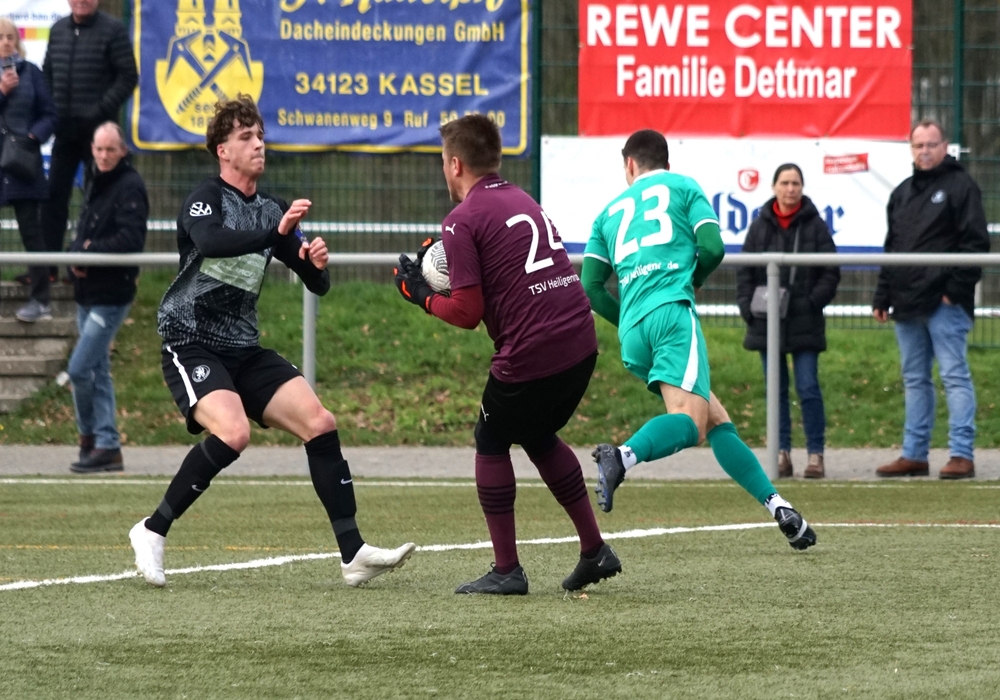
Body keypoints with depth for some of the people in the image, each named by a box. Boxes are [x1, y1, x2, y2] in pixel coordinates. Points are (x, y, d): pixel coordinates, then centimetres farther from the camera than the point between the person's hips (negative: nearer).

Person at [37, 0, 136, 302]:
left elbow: (128, 76, -9)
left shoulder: (112, 30, -7)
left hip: (97, 127, -5)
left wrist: (103, 109, -16)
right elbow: (47, 73, 18)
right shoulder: (58, 30, 10)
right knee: (54, 195, 4)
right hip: (64, 127, 5)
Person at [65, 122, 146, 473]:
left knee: (79, 368, -11)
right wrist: (76, 253, -5)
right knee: (98, 371, 11)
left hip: (111, 296, -9)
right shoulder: (95, 185, 15)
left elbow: (131, 239, -23)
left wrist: (90, 251, -18)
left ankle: (90, 436, 7)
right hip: (88, 294, 9)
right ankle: (106, 446, 15)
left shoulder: (130, 187, -13)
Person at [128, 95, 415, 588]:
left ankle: (354, 554, -4)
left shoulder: (271, 211, 11)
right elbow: (211, 241, -31)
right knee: (232, 431, -29)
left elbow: (317, 285, 12)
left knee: (320, 423, -6)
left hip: (244, 350, 7)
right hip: (190, 343, -7)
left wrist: (316, 263, -11)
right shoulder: (205, 199, -7)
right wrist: (277, 232, -41)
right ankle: (152, 531, -14)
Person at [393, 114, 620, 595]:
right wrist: (449, 255, 23)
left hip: (530, 353, -7)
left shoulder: (462, 221, -6)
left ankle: (506, 570, 15)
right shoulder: (523, 201, 19)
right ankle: (595, 551, 26)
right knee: (539, 437, 27)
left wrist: (419, 294, 7)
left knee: (491, 442, 14)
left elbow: (467, 312, -10)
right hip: (580, 342, 7)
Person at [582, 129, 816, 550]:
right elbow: (713, 247, 3)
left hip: (631, 332, 5)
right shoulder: (682, 186, 17)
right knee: (690, 419, -21)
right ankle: (623, 455, -47)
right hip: (671, 311, -5)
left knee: (716, 421, 10)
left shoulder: (611, 211, 26)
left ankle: (776, 505, 5)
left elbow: (590, 287, 15)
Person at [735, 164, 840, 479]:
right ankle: (782, 453, 11)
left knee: (808, 388, -4)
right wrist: (747, 305, -4)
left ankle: (815, 453, 1)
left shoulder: (815, 226, 1)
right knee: (776, 390, 6)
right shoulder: (760, 226, 6)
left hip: (805, 323, -2)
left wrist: (813, 302, -11)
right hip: (767, 323, 2)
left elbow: (831, 274, 0)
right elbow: (745, 271, 9)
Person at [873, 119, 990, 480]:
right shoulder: (902, 193, 19)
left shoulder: (960, 186, -3)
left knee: (954, 375, -8)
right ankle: (913, 454, 14)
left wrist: (956, 288, -16)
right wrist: (882, 297, 15)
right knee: (914, 379, 10)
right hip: (907, 302, 7)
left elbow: (975, 243, -9)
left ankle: (962, 454, -9)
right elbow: (891, 248, 22)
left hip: (945, 303, -7)